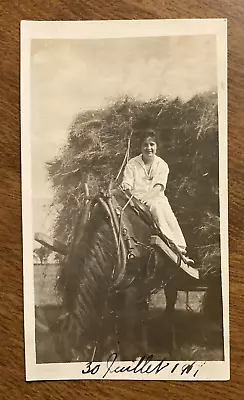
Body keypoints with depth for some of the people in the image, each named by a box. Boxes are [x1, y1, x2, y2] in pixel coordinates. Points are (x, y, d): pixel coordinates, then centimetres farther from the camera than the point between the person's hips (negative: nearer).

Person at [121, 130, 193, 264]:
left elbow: (158, 187, -9)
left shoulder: (162, 165, 6)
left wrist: (145, 198, -27)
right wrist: (125, 188, -28)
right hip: (136, 200, 0)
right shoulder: (132, 164, 7)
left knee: (159, 207, -34)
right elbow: (126, 184, -2)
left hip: (156, 198, 0)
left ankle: (179, 249, -35)